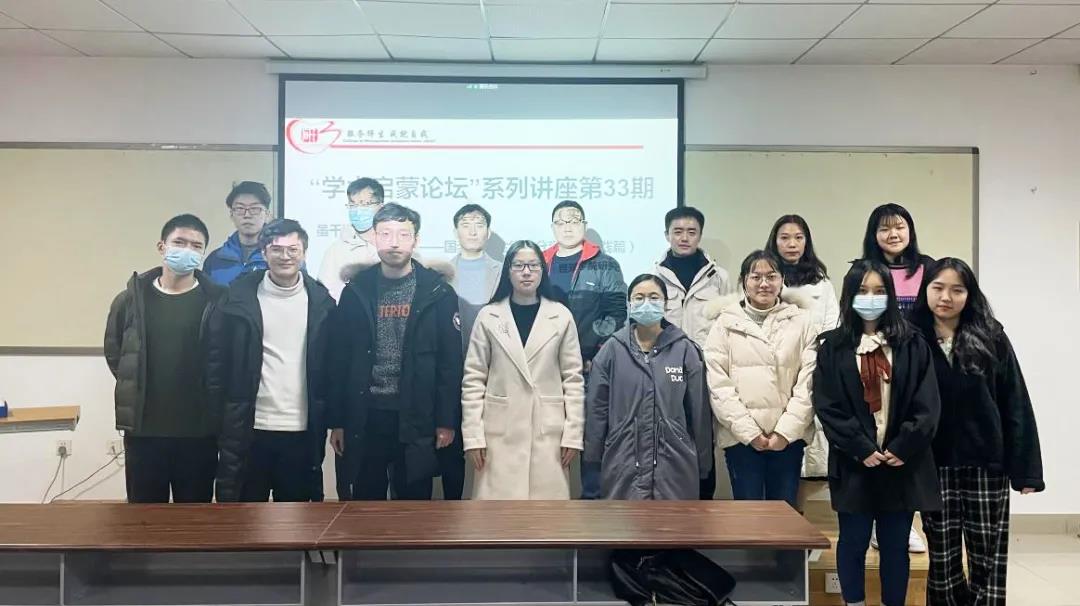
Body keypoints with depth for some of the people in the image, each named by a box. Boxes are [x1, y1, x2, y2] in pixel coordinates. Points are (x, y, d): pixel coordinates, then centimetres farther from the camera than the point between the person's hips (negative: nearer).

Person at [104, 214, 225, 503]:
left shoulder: (217, 301, -4)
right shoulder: (131, 299, 2)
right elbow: (113, 352, 14)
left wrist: (209, 399, 1)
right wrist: (134, 391, 9)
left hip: (199, 432, -1)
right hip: (143, 431, 2)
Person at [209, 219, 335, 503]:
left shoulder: (320, 300, 4)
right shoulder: (239, 297, -1)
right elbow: (217, 359, 1)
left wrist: (324, 420, 4)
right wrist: (220, 414, -2)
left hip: (301, 430, 1)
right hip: (245, 429, -1)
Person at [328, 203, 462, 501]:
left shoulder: (437, 293, -1)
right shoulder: (356, 291, 4)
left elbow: (450, 361, -2)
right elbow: (339, 359, 5)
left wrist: (447, 421, -6)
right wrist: (337, 421, 2)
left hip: (416, 418, -1)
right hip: (364, 417, 2)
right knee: (365, 503, 11)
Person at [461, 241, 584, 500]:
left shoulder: (561, 316, 3)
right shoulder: (488, 316, 3)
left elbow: (573, 378, 3)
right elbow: (473, 379, 2)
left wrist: (573, 434, -2)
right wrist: (473, 435, -4)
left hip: (548, 431, 0)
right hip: (500, 431, 0)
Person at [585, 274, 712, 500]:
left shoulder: (686, 350, 0)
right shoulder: (611, 350, 1)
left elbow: (699, 411, 3)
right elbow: (597, 408, 4)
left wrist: (703, 464, 6)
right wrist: (593, 461, 4)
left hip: (674, 464, 0)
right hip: (623, 464, 0)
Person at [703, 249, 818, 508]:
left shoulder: (801, 322, 5)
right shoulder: (725, 323, 2)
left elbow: (809, 382, 0)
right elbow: (717, 383, -4)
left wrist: (786, 430, -8)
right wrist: (749, 431, -10)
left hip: (789, 435, 1)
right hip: (741, 436, -1)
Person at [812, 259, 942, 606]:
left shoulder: (911, 344, 5)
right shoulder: (833, 346, 2)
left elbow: (927, 404, 0)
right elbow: (827, 406, -4)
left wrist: (903, 448, -10)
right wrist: (861, 448, -12)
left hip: (903, 463, 1)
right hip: (854, 463, -1)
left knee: (896, 545, 9)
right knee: (853, 543, 7)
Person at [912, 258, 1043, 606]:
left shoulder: (991, 337, -2)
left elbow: (1015, 404, -2)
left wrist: (1025, 469, -5)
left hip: (985, 463, 0)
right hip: (934, 466, 0)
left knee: (988, 558, 7)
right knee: (942, 558, 9)